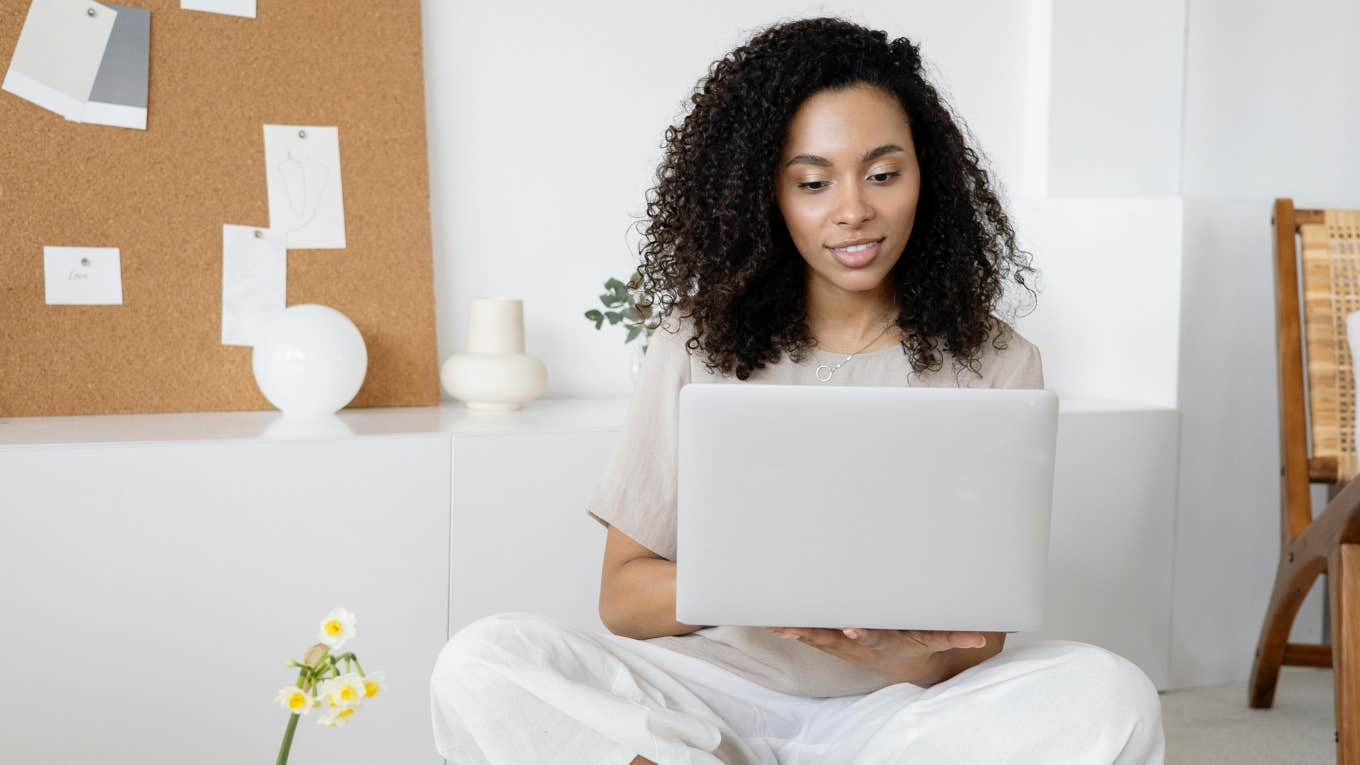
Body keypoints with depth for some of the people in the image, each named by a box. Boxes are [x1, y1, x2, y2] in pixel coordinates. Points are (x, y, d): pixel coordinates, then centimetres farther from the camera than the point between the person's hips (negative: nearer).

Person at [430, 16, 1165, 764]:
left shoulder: (994, 363, 1)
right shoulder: (698, 345, 2)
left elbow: (979, 641, -2)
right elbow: (622, 595, 0)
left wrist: (910, 657, -27)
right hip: (727, 695, 0)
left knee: (1111, 698, -30)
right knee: (482, 666, -26)